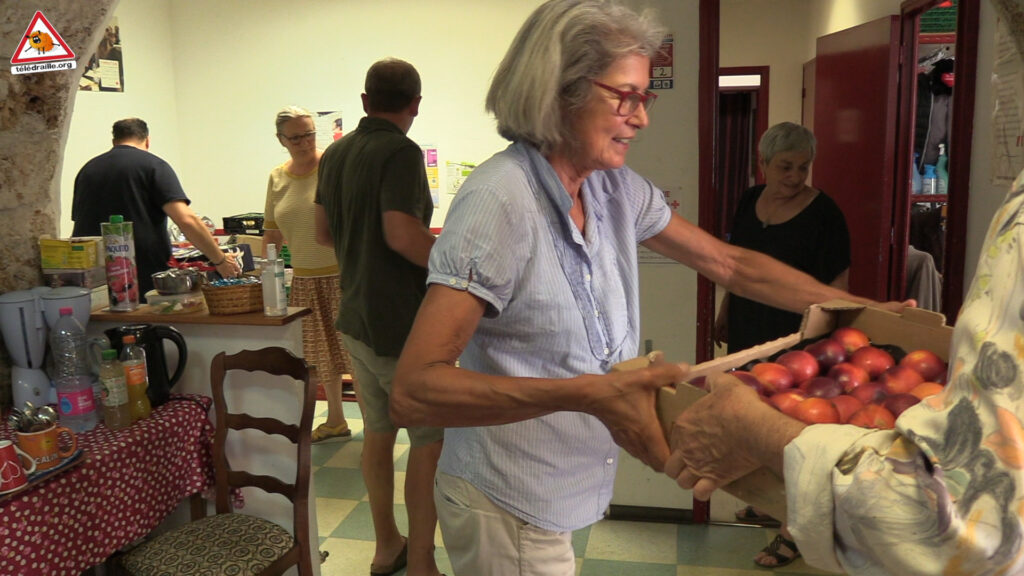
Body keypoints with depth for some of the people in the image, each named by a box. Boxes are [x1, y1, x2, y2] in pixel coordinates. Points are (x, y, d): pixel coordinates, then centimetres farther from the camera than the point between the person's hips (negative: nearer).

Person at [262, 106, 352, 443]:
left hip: (342, 274, -5)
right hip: (304, 279, 6)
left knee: (352, 348, -2)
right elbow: (272, 233, 16)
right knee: (320, 353, 14)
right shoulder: (277, 178, 9)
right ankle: (336, 422, 29)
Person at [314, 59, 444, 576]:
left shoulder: (335, 154, 11)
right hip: (401, 322, -9)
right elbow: (402, 233, -27)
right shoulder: (401, 152, -16)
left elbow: (323, 232, 17)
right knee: (431, 439, 3)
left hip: (355, 316, 9)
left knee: (378, 432, 18)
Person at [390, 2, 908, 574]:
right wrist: (584, 393, -41)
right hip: (509, 505, -7)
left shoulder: (617, 189, -2)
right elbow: (414, 390, -31)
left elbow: (730, 263, 8)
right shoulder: (498, 201, -25)